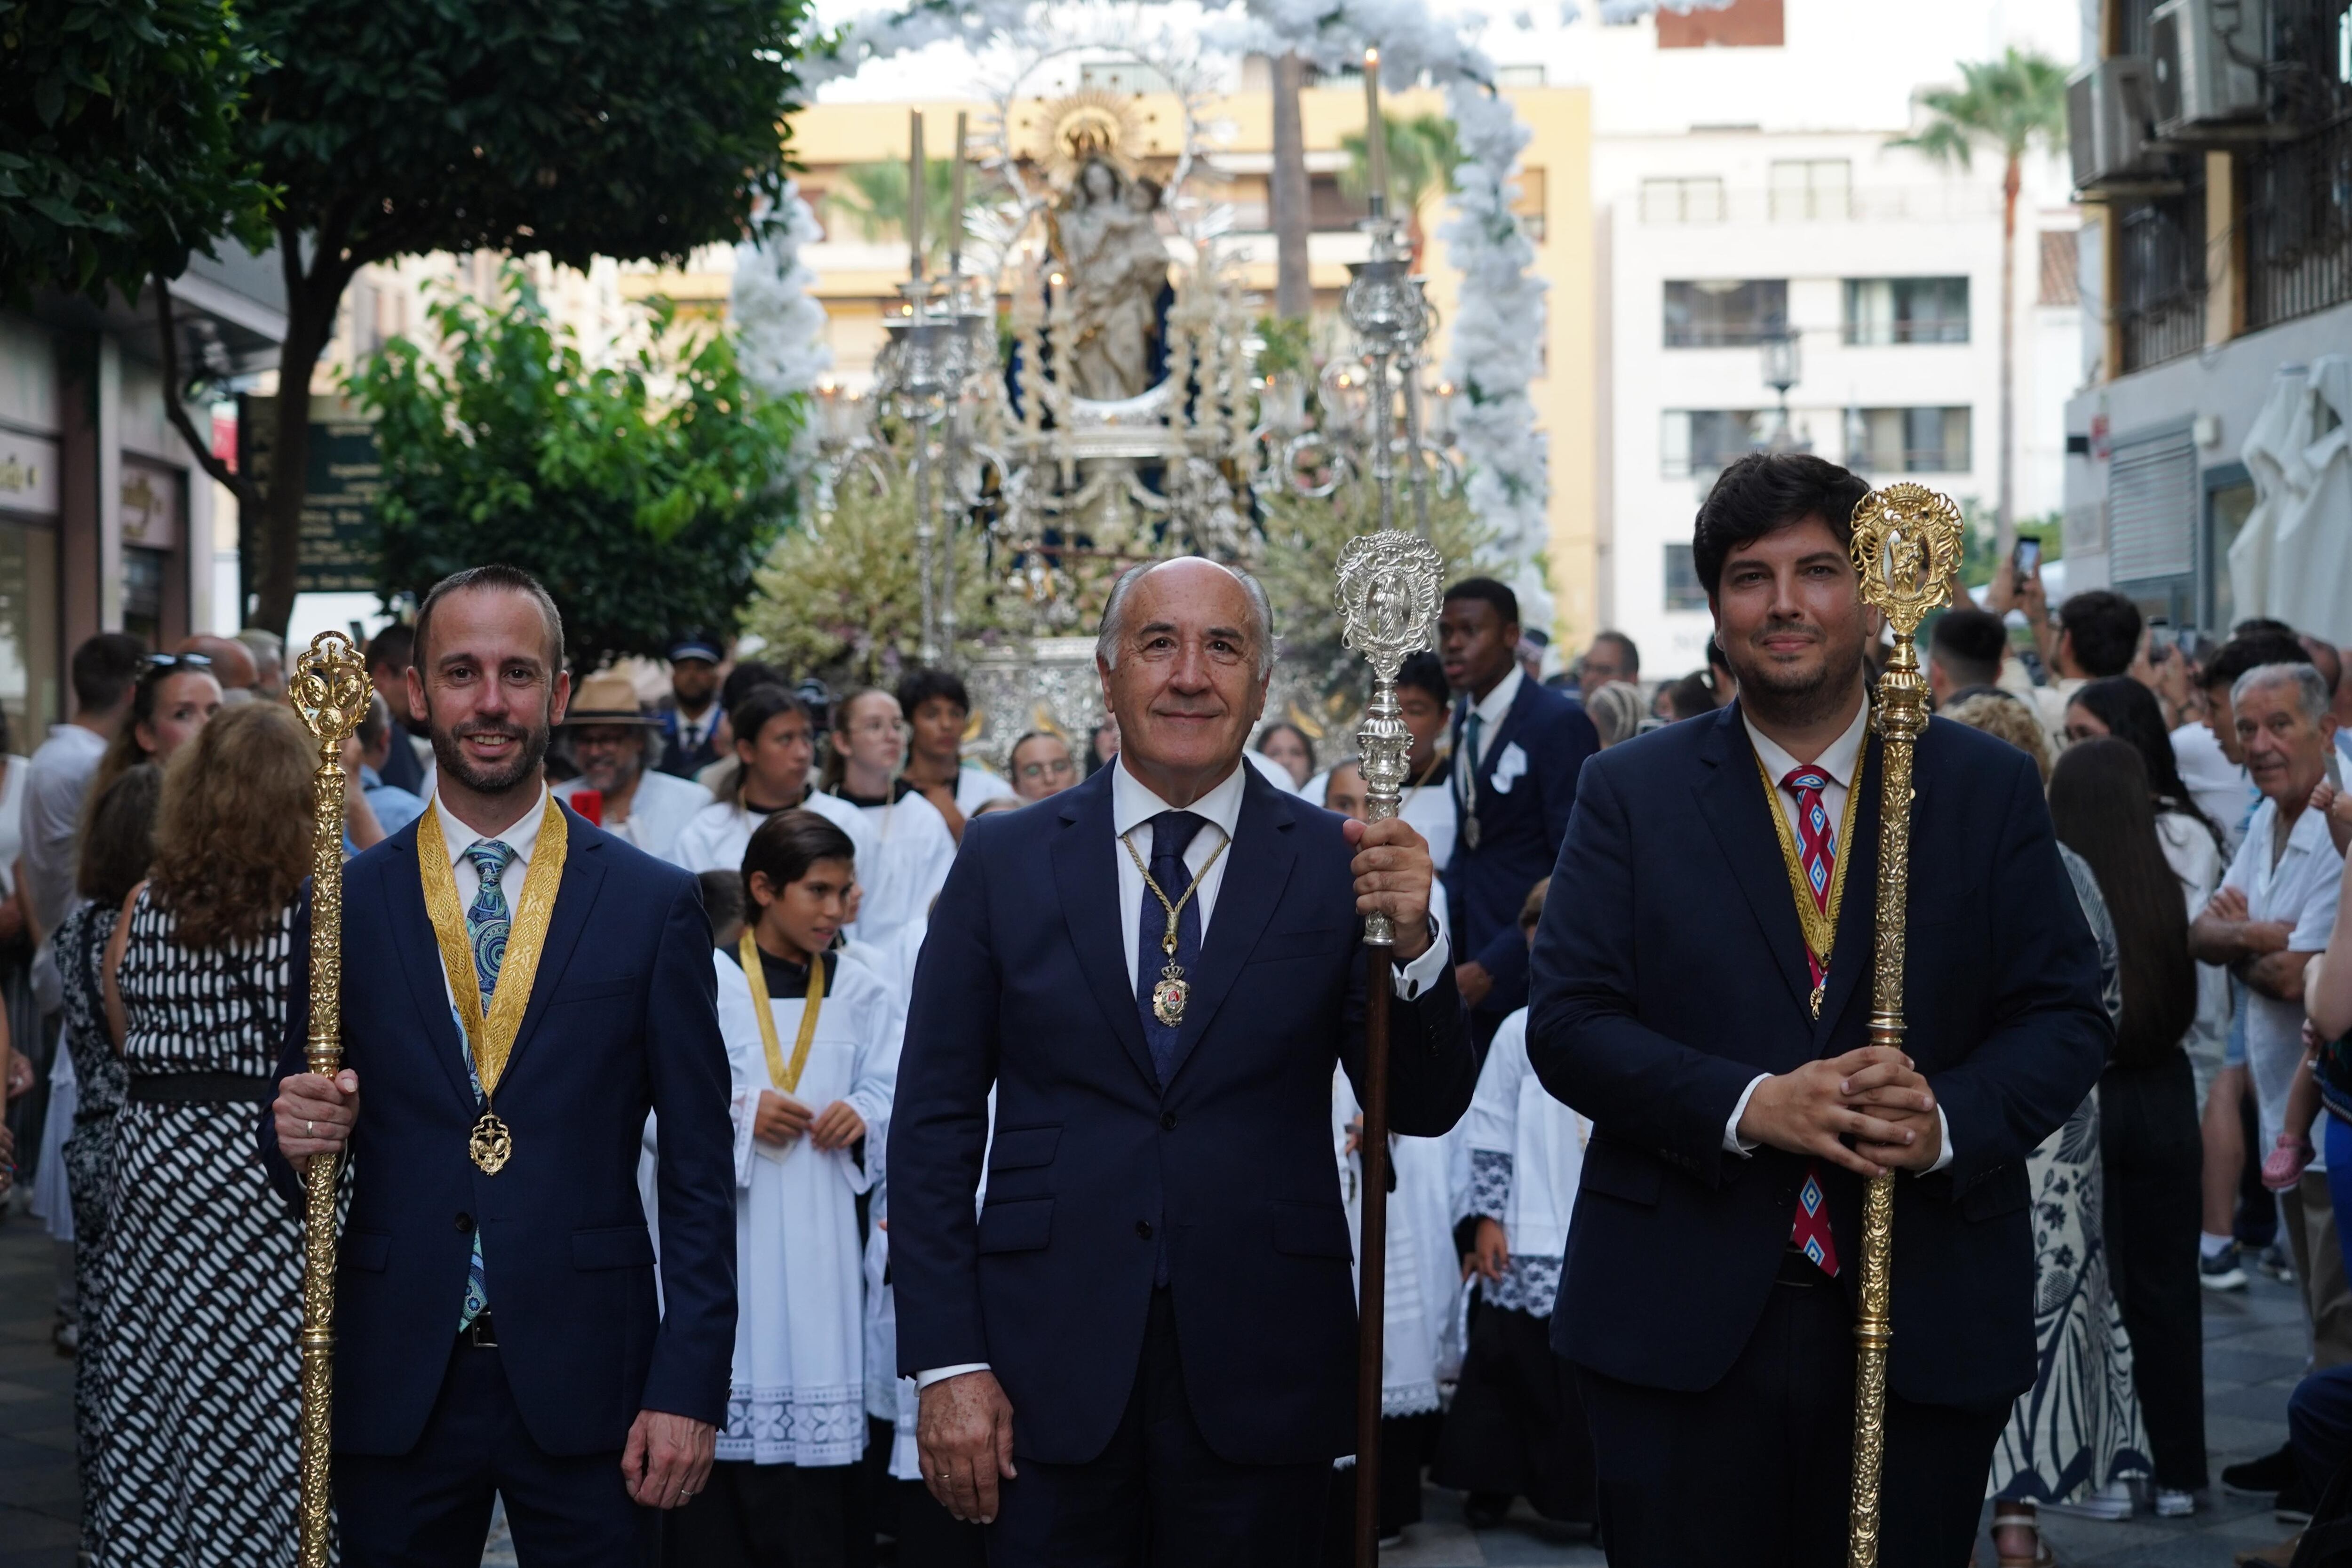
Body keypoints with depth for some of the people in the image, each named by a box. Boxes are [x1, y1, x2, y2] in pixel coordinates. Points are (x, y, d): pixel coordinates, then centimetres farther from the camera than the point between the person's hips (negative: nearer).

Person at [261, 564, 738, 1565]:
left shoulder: (654, 906, 1)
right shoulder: (343, 903, 4)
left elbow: (699, 1170, 1)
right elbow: (294, 1158, 11)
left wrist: (689, 1389, -5)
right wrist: (295, 1135, -13)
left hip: (585, 1379, -1)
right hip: (394, 1382, 1)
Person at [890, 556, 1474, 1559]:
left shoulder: (1335, 865, 1)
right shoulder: (1004, 861, 2)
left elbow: (1423, 1108, -1)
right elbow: (934, 1123, 3)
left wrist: (1409, 942, -19)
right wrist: (945, 1362, -4)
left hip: (1258, 1373, 0)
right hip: (1050, 1367, 0)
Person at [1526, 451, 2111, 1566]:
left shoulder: (1990, 791, 6)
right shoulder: (1631, 792, 5)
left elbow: (2066, 1016, 4)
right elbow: (1568, 1022, -2)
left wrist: (1949, 1121, -17)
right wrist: (1748, 1106, -18)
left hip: (1929, 1333, 1)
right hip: (1681, 1326, -1)